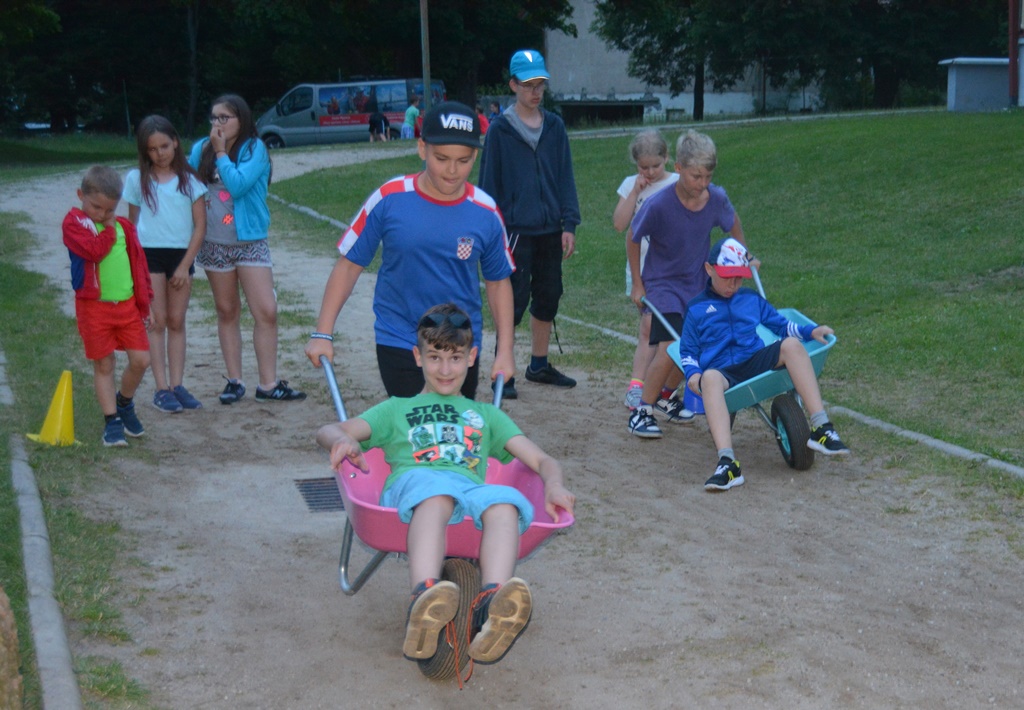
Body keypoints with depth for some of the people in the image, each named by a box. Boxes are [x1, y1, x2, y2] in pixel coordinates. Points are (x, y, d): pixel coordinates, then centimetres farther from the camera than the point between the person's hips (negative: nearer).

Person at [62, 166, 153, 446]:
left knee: (140, 360, 0)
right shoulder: (74, 223, -5)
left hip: (128, 305, 4)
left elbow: (139, 263, 15)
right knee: (104, 365, 4)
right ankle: (111, 421, 14)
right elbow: (94, 250, -24)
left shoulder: (124, 227, 9)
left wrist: (144, 301, 14)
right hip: (94, 306, -4)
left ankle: (124, 403, 26)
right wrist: (109, 230, -8)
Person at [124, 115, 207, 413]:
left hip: (182, 255, 1)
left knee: (177, 322, 7)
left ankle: (177, 385, 11)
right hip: (149, 254, -1)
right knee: (157, 322, 0)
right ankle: (162, 389, 2)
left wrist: (185, 265, -6)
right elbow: (132, 223, 7)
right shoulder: (137, 179, 2)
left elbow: (200, 225, 0)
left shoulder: (189, 179, 1)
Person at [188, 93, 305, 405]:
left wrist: (221, 153, -14)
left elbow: (238, 185, -21)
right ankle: (234, 381, 20)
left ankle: (268, 384, 1)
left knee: (266, 312, -7)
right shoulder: (200, 149, 3)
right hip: (214, 244, 3)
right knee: (227, 312, 11)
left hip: (250, 242, -3)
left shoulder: (254, 149, -8)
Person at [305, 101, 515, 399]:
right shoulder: (389, 199, -9)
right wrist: (322, 333, -6)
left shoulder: (486, 213, -5)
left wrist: (504, 352, 2)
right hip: (398, 346, -2)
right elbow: (349, 265, -3)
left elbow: (498, 282, 6)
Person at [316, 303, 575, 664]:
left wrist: (553, 486, 2)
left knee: (505, 503, -37)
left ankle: (491, 609, -62)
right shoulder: (398, 409, 36)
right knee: (436, 492, -40)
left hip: (473, 490, 1)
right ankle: (423, 603, -64)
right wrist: (342, 440, -5)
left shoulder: (486, 415, 39)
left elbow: (543, 461, 27)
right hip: (411, 485, -1)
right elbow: (327, 431, 22)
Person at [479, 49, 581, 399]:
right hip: (517, 230, -5)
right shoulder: (500, 130, -5)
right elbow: (489, 184, -4)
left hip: (550, 231, 5)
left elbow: (565, 177, 8)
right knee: (514, 301, -4)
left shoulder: (555, 126, 7)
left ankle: (539, 365, 27)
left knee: (548, 298, 12)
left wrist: (569, 225, 1)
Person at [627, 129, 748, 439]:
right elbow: (632, 239, -8)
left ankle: (666, 395, 36)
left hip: (697, 284, 5)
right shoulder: (658, 205, -24)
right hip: (662, 284, -5)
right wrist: (637, 284, -2)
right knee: (668, 349, -18)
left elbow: (733, 222, 11)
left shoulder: (717, 198, -13)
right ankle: (642, 411, -4)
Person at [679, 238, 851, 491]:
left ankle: (821, 428, -33)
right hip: (722, 370, -3)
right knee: (710, 377, -40)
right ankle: (727, 463, -55)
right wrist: (692, 374, -9)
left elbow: (780, 325, 24)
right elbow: (687, 351, 12)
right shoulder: (696, 308, 15)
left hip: (756, 361, 3)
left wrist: (811, 331, 5)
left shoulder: (752, 299, 24)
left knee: (791, 345, -27)